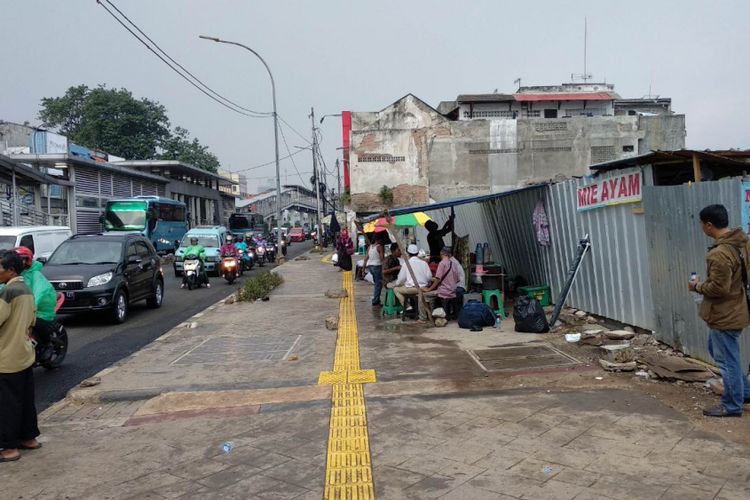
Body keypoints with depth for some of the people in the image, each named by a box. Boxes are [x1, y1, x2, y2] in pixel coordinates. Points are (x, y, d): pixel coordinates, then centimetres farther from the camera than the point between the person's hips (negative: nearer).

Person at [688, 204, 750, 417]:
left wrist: (698, 286, -10)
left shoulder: (719, 254, -28)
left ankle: (732, 406, 18)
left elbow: (718, 288, -28)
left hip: (725, 315, -10)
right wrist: (704, 284, 15)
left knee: (727, 360, 4)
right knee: (717, 350, 25)